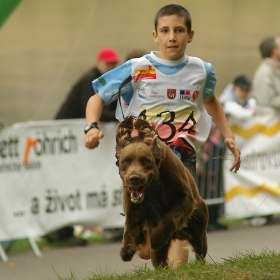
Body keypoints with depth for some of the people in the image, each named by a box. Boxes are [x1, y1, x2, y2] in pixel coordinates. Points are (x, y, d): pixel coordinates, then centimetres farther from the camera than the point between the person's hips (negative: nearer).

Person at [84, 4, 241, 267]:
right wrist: (92, 127, -19)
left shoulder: (201, 70, 3)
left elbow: (210, 101, 26)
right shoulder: (136, 69, -7)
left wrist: (228, 136, 19)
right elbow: (97, 97, -1)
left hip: (181, 158, 1)